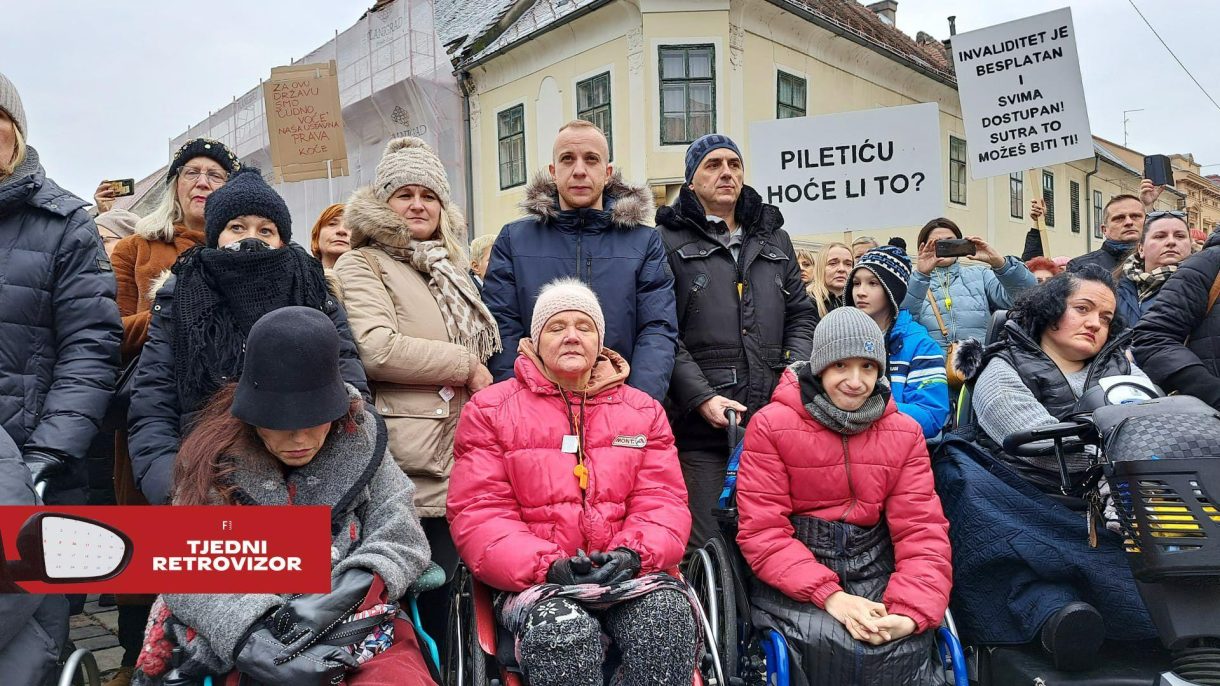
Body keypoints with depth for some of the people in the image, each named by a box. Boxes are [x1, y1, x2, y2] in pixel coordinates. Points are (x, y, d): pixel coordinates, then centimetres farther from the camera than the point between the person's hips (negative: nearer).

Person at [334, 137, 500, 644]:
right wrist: (466, 366, -11)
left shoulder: (451, 270, 23)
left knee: (445, 605, 13)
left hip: (456, 461, 7)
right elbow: (377, 349, -19)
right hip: (411, 468, -7)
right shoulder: (363, 265, -1)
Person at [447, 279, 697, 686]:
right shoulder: (491, 411, 5)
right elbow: (479, 514, -3)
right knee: (565, 631, -35)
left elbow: (661, 502, 6)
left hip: (628, 571, 3)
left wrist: (633, 553, -17)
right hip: (534, 577, -2)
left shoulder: (643, 411, 14)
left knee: (668, 618, -29)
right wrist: (549, 566, -19)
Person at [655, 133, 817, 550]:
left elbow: (801, 314, 20)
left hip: (773, 419, 5)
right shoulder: (669, 241, 3)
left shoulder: (774, 238, 20)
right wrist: (701, 397, -15)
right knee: (706, 547, -1)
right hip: (702, 423, -4)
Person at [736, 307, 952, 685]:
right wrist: (829, 595, -23)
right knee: (829, 645, -30)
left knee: (907, 647, -25)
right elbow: (762, 530, -10)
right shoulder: (771, 425, -6)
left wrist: (911, 612, -18)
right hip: (796, 577, -2)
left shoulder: (905, 432, 6)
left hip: (875, 571, 3)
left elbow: (922, 531, -1)